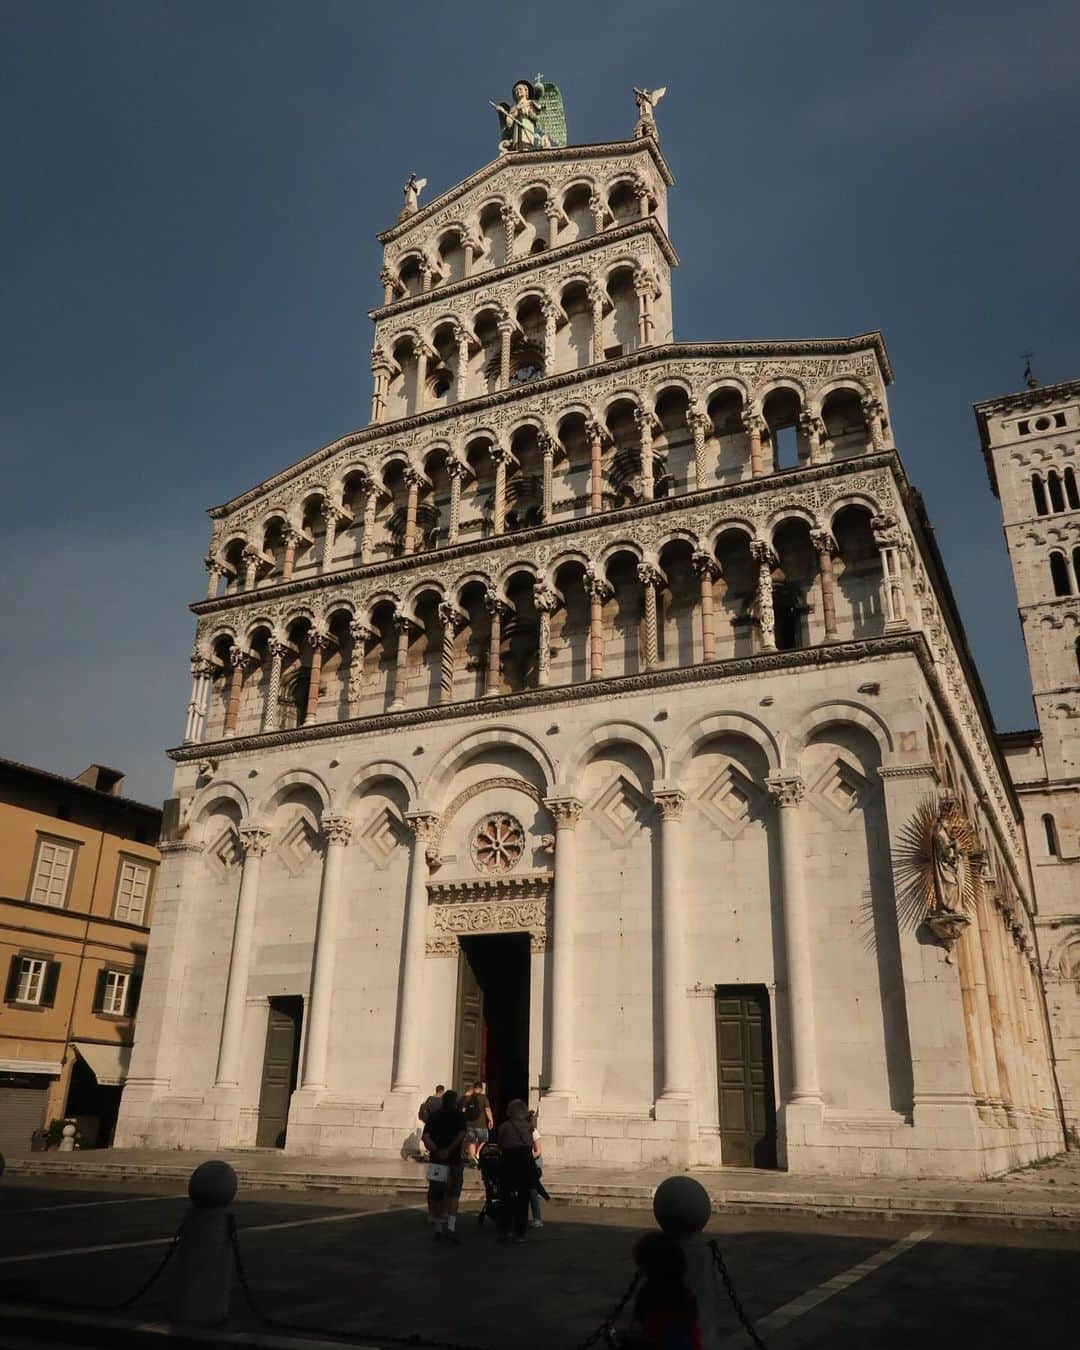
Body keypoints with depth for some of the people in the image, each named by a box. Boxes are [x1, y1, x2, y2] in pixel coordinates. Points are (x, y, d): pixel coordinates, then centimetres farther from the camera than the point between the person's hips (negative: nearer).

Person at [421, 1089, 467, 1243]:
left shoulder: (433, 1116, 9)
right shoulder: (459, 1115, 1)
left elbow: (425, 1137, -4)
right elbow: (462, 1134, -13)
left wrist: (437, 1151, -9)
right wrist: (449, 1150, -13)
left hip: (436, 1160, 3)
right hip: (454, 1160, -3)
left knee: (435, 1195, 13)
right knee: (453, 1194, -1)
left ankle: (438, 1228, 18)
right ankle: (451, 1227, -17)